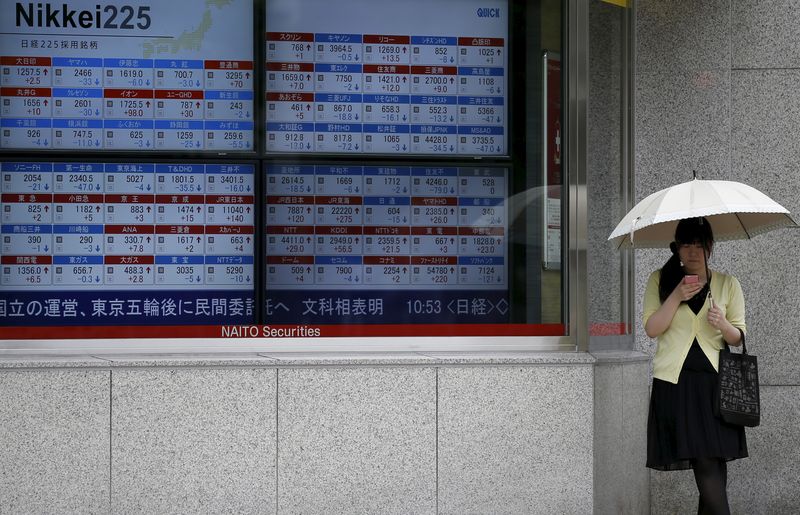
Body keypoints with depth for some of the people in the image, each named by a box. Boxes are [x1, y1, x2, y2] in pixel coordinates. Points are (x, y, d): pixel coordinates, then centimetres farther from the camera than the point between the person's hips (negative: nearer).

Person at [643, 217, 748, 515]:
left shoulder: (728, 284, 9)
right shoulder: (660, 281, 7)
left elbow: (739, 337, 9)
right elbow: (651, 329, -3)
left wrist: (723, 325, -12)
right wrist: (677, 297, -15)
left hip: (713, 383, 1)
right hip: (674, 384, -1)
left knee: (712, 468, -5)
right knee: (711, 475, -4)